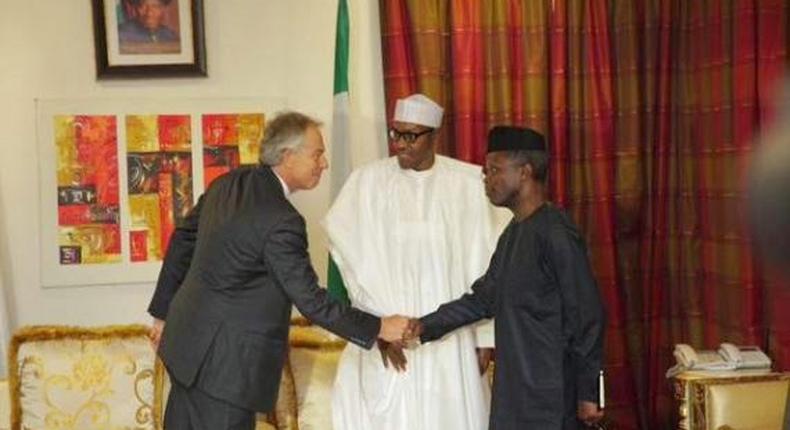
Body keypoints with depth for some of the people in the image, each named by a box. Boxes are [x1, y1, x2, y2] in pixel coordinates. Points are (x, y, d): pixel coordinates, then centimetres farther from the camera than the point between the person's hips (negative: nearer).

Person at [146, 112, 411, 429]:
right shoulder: (281, 222, -23)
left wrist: (163, 311, 22)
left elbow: (182, 242, 12)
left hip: (186, 341, 9)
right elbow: (311, 301, -20)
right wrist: (379, 328, -12)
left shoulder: (227, 184, 3)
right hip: (223, 362, -9)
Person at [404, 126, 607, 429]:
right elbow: (485, 297, 18)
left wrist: (587, 394, -14)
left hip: (547, 396, -9)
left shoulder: (556, 236, -16)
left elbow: (586, 318, -16)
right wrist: (427, 326, 8)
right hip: (514, 390, 9)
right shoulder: (513, 233, 12)